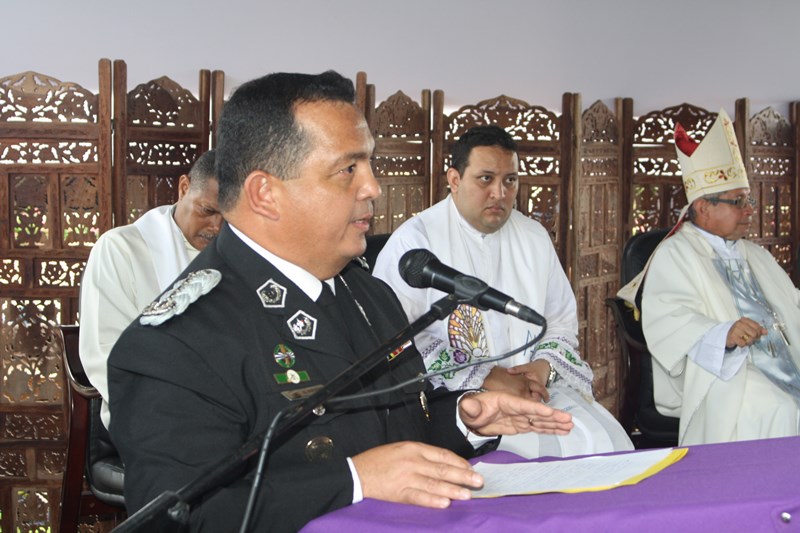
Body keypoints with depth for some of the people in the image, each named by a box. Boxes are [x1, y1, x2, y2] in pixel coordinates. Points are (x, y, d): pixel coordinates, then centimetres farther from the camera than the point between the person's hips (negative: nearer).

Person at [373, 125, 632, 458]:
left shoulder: (534, 237, 16)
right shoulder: (414, 240, -4)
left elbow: (563, 320, 19)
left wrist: (544, 365, -4)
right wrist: (483, 378, -18)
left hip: (538, 388, 6)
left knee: (607, 442, -17)